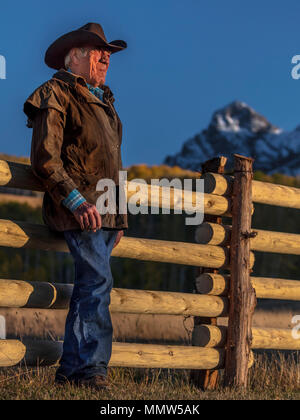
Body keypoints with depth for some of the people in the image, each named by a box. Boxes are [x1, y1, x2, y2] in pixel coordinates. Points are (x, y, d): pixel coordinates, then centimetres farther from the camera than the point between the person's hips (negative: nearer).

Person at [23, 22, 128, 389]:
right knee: (98, 282, -15)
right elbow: (45, 158, -11)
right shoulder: (55, 94, -2)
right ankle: (92, 369, -11)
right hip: (80, 209, -8)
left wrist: (118, 216, 24)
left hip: (106, 210, 8)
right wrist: (76, 200, -20)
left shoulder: (102, 101, 25)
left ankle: (70, 370, 10)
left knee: (88, 286, 6)